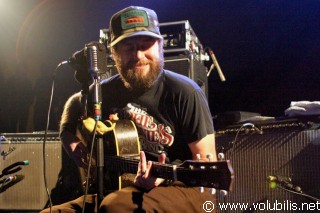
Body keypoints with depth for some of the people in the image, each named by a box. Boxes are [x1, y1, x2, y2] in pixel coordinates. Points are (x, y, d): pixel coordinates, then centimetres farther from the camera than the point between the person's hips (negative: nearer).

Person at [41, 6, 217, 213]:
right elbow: (74, 103, 30)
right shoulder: (106, 91, 5)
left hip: (181, 189, -5)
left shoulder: (184, 93, -11)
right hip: (118, 188, 5)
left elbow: (207, 163, -10)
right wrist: (71, 139, 12)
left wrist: (164, 176, -27)